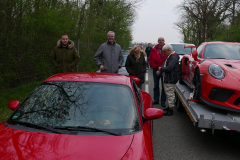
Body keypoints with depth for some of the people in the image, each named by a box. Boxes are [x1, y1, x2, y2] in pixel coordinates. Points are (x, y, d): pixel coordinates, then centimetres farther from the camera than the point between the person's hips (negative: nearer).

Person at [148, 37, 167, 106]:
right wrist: (153, 66, 2)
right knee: (156, 85, 12)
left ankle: (163, 101, 10)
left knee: (164, 86, 2)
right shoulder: (154, 49, 5)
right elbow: (150, 59, 12)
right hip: (156, 69, 4)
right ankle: (156, 100, 23)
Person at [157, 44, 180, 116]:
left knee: (170, 94, -4)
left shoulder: (173, 58, -19)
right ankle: (170, 106, 31)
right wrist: (160, 71, 3)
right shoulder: (169, 56, 15)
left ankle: (170, 110, 3)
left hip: (170, 79, -10)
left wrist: (161, 69, -12)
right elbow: (165, 65, 19)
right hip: (167, 78, 10)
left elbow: (169, 68, -29)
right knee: (169, 93, 18)